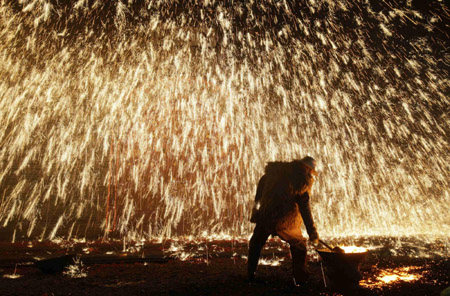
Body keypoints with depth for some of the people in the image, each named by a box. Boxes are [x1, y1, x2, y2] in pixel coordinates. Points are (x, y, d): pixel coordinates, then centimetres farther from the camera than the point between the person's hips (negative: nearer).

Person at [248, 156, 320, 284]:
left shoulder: (276, 169, 3)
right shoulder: (303, 181, -9)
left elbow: (262, 181, 15)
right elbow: (305, 209, -13)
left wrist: (257, 201, 30)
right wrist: (312, 232, -7)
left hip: (265, 216, 3)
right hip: (286, 221, -3)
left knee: (256, 243, 26)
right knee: (299, 245, 23)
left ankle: (250, 274, 34)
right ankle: (301, 279, 26)